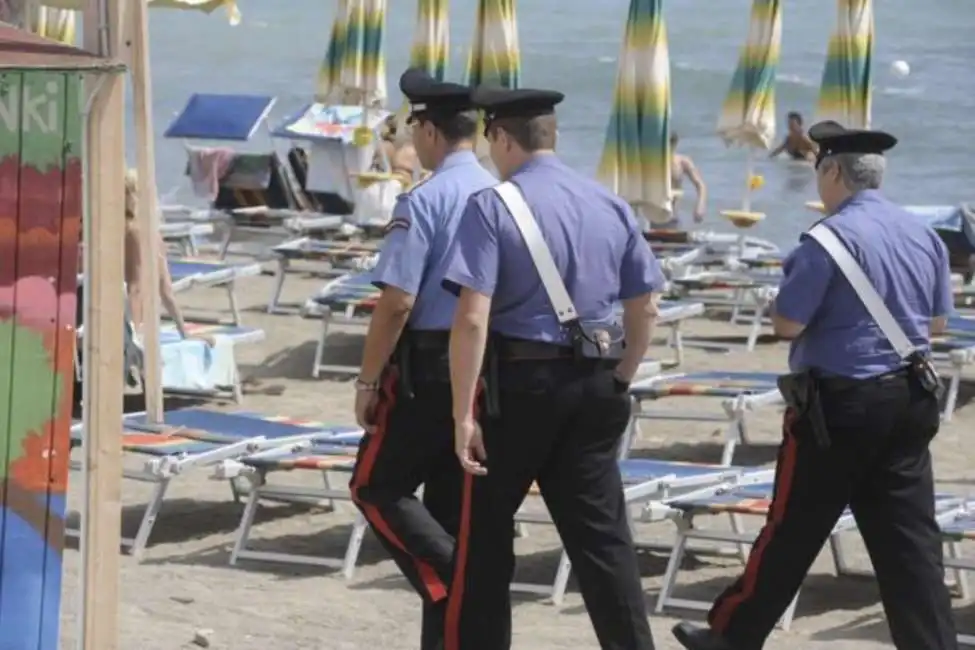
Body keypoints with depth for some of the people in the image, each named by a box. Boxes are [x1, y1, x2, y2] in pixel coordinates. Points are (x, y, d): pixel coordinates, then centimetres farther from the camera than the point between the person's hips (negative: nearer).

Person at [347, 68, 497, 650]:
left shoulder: (425, 201, -14)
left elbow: (397, 301, -18)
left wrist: (368, 382, -9)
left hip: (428, 370, -7)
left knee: (378, 487, 6)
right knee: (453, 501, 13)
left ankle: (453, 585, -11)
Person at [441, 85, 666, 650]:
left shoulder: (492, 207, -10)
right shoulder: (611, 206, 7)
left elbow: (473, 317, -17)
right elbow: (645, 311, 10)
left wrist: (464, 414, -15)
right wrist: (618, 383, 20)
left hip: (518, 380, -4)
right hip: (595, 383, 5)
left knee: (486, 531, 10)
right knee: (602, 533, 6)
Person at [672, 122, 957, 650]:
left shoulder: (831, 237, -16)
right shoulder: (925, 235, 6)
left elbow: (786, 323, -15)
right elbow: (937, 323, 15)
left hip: (841, 401, -6)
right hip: (910, 400, 6)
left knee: (793, 529, 6)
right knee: (908, 537, 5)